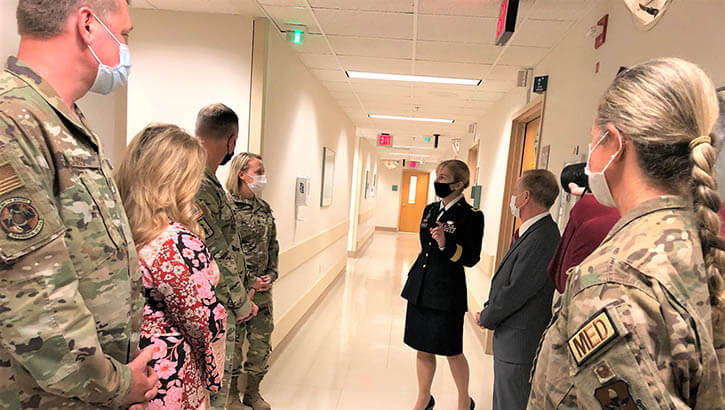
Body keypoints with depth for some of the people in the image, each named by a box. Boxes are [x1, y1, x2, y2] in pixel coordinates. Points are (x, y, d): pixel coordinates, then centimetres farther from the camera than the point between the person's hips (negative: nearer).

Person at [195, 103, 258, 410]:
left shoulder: (208, 181, 9)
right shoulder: (198, 185, -23)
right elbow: (216, 257, -22)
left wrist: (244, 289, 14)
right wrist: (242, 306, -10)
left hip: (225, 308, 10)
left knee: (227, 373, 23)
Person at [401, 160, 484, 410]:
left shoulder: (471, 216, -11)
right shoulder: (430, 209, 9)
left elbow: (471, 258, -12)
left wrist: (446, 244, -27)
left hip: (447, 292, -6)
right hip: (420, 288, 6)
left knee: (451, 351, 10)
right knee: (423, 349, 15)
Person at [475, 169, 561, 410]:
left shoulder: (541, 240, -26)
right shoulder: (532, 232, 6)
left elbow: (515, 292, -23)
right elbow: (507, 280, 12)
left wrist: (486, 318, -8)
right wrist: (489, 312, 2)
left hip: (520, 343, -9)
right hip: (511, 338, 9)